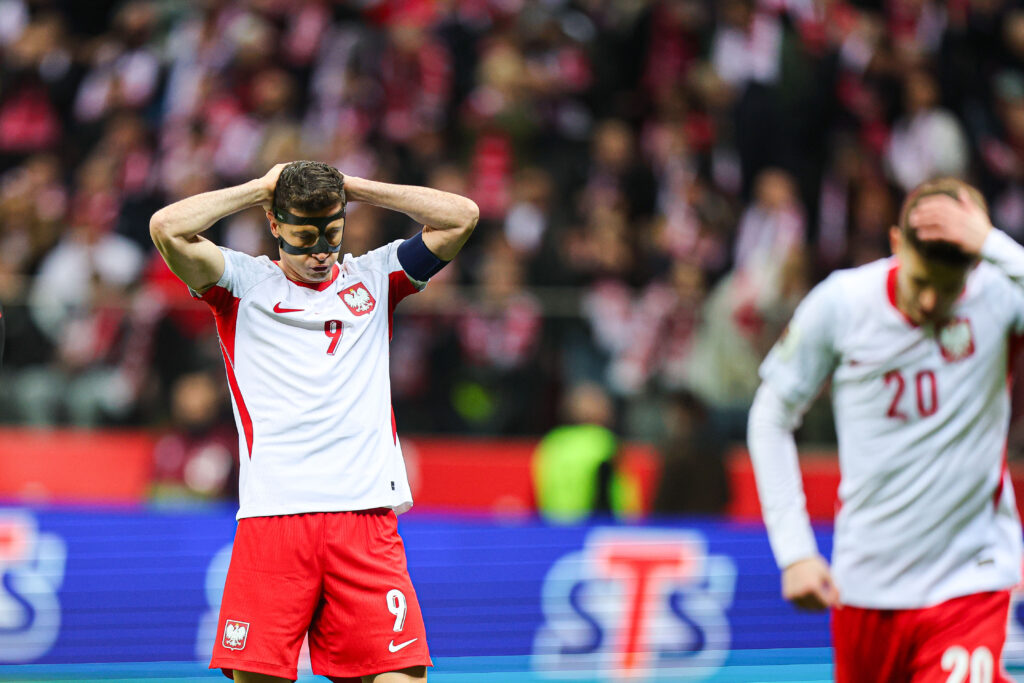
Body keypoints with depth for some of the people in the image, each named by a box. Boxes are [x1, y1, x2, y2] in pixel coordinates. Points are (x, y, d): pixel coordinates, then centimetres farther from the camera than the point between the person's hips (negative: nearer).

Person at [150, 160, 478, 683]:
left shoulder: (373, 278, 17)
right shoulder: (243, 284, 10)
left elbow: (461, 216, 10)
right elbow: (167, 227, -6)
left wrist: (355, 188, 11)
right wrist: (261, 188, 5)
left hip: (367, 517, 2)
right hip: (271, 517, -2)